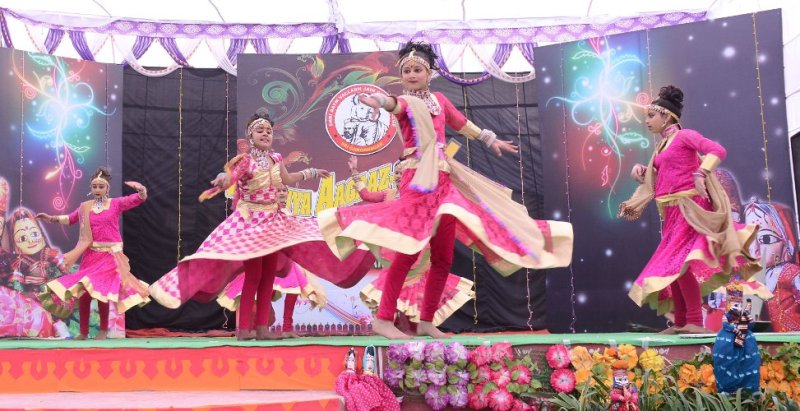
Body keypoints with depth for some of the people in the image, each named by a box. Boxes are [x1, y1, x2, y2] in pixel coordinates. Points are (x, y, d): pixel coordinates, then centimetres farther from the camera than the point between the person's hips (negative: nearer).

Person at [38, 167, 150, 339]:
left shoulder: (116, 203, 0)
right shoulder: (85, 207, 9)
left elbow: (139, 199, -8)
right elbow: (70, 219, 17)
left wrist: (141, 189, -27)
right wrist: (51, 218, 7)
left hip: (110, 255, -3)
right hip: (90, 255, 4)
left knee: (102, 291, -7)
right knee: (82, 292, 0)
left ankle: (103, 330, 9)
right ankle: (83, 332, 12)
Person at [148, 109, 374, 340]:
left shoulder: (275, 159, 8)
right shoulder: (245, 160, -11)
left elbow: (287, 179, 26)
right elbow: (229, 177, -29)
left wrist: (312, 173, 35)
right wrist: (222, 182, -53)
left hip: (273, 221, 7)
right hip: (250, 220, -6)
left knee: (269, 274, 5)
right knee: (253, 274, -10)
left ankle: (262, 327, 11)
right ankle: (243, 329, -3)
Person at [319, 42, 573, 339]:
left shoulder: (439, 100, 17)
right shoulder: (406, 102, -1)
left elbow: (462, 123, 31)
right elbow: (394, 104, -26)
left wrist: (491, 140, 39)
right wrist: (380, 101, -49)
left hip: (444, 181, 7)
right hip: (418, 180, -7)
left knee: (444, 256, 5)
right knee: (409, 250, -17)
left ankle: (426, 321, 14)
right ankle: (383, 319, -11)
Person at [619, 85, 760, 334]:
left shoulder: (684, 136, -5)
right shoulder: (662, 145, 17)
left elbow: (718, 150, -19)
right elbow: (657, 177, 24)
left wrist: (701, 174, -30)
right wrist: (641, 170, 6)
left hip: (689, 208, -9)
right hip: (672, 213, 9)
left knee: (679, 262, -17)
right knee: (671, 266, 7)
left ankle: (695, 322, -14)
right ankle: (680, 323, 12)